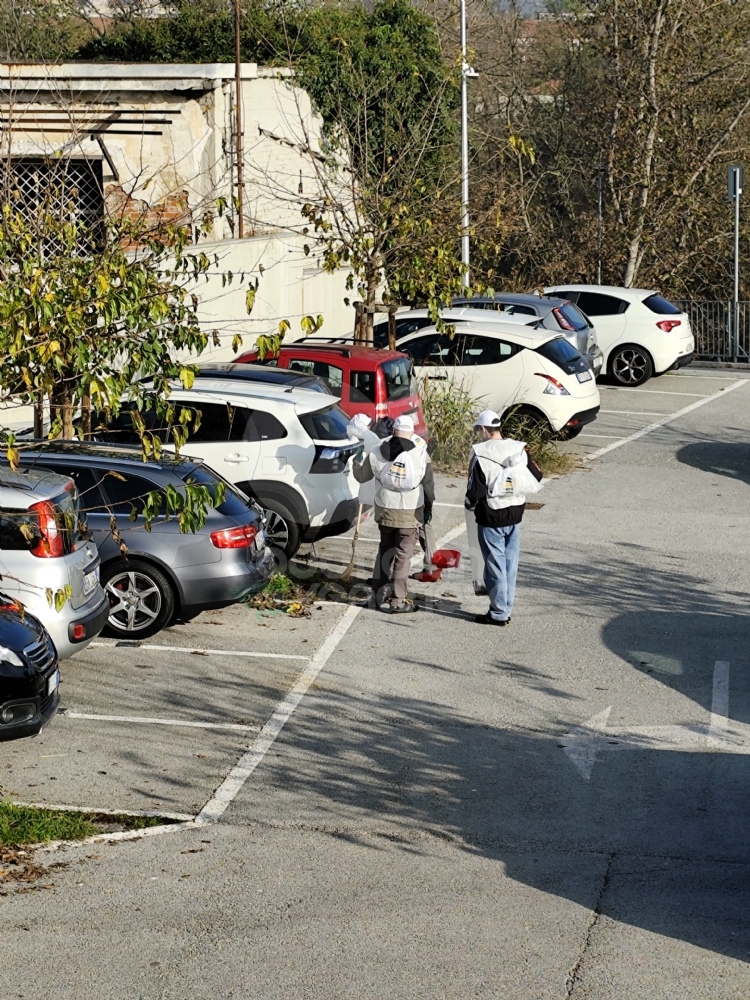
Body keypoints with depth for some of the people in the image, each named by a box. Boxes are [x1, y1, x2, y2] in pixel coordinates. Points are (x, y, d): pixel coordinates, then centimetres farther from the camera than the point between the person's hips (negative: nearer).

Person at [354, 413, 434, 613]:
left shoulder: (377, 454, -2)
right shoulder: (420, 454, -9)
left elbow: (361, 476, 11)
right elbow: (428, 484, -3)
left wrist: (357, 462, 31)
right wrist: (428, 507, 12)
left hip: (384, 510, 3)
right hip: (410, 513, -3)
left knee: (385, 550, 21)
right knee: (403, 556, 2)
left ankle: (379, 592, 24)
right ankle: (398, 601, 2)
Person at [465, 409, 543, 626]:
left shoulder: (481, 455, -18)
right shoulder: (519, 450, -1)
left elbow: (475, 491, -18)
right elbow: (536, 476, 5)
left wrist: (470, 504, 3)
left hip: (491, 519, -5)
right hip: (515, 515, 6)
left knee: (495, 565, 3)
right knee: (510, 564, 13)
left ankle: (499, 614, 9)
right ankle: (506, 608, 22)